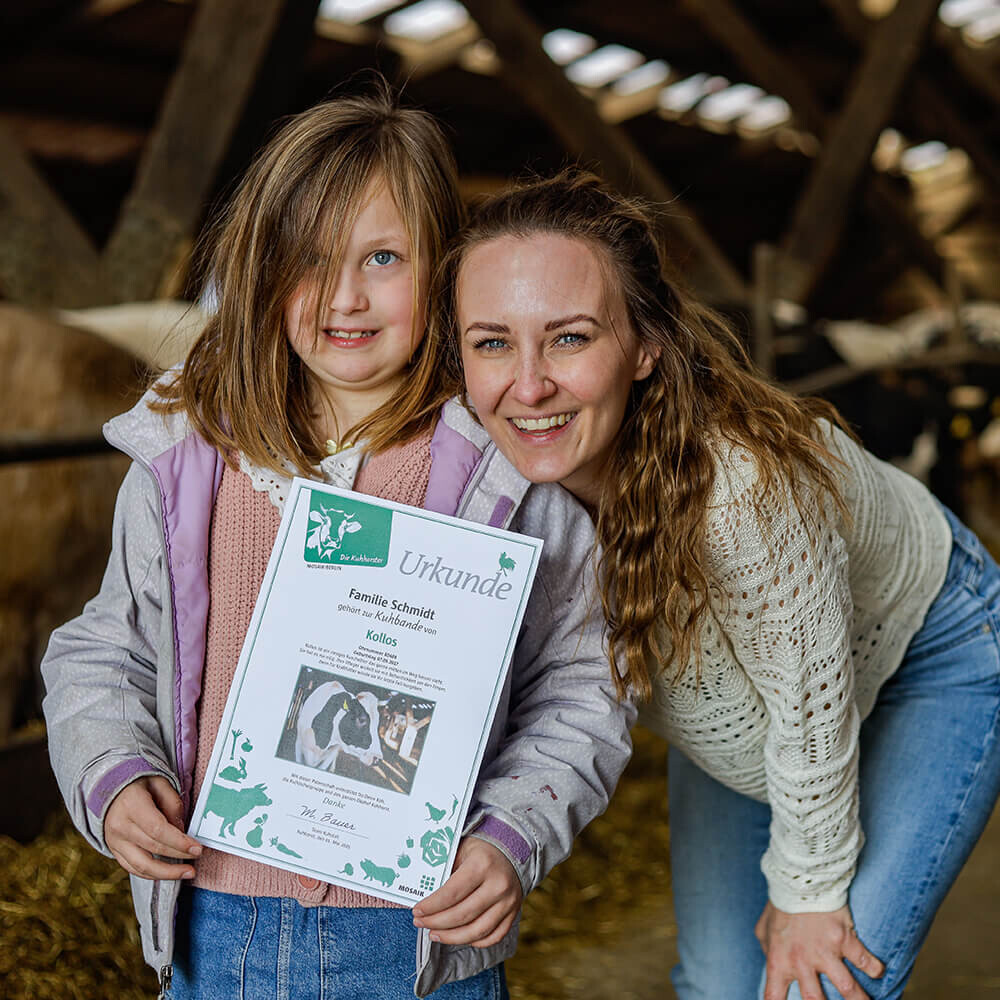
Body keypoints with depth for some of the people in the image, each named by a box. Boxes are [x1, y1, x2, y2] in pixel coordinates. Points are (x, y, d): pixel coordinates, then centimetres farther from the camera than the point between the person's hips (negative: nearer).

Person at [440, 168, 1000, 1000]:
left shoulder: (747, 493, -43)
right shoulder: (506, 463, -26)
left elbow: (812, 705, -28)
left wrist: (809, 892, -13)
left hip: (929, 663, -4)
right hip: (731, 696, 5)